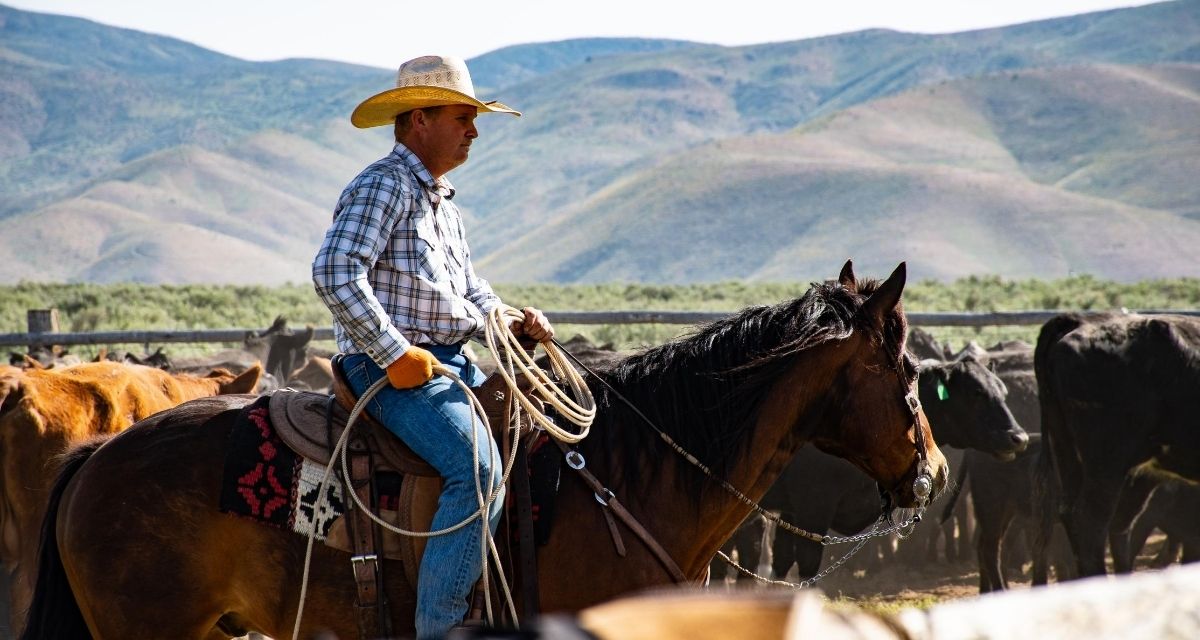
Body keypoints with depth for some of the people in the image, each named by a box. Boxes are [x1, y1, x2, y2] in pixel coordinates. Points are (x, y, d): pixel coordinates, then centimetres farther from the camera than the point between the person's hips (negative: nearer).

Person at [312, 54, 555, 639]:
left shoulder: (443, 203, 21)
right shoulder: (383, 186, -10)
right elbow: (335, 274, -22)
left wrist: (513, 323, 11)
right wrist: (396, 356, -23)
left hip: (452, 363, 10)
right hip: (390, 369, -10)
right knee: (479, 468, -28)